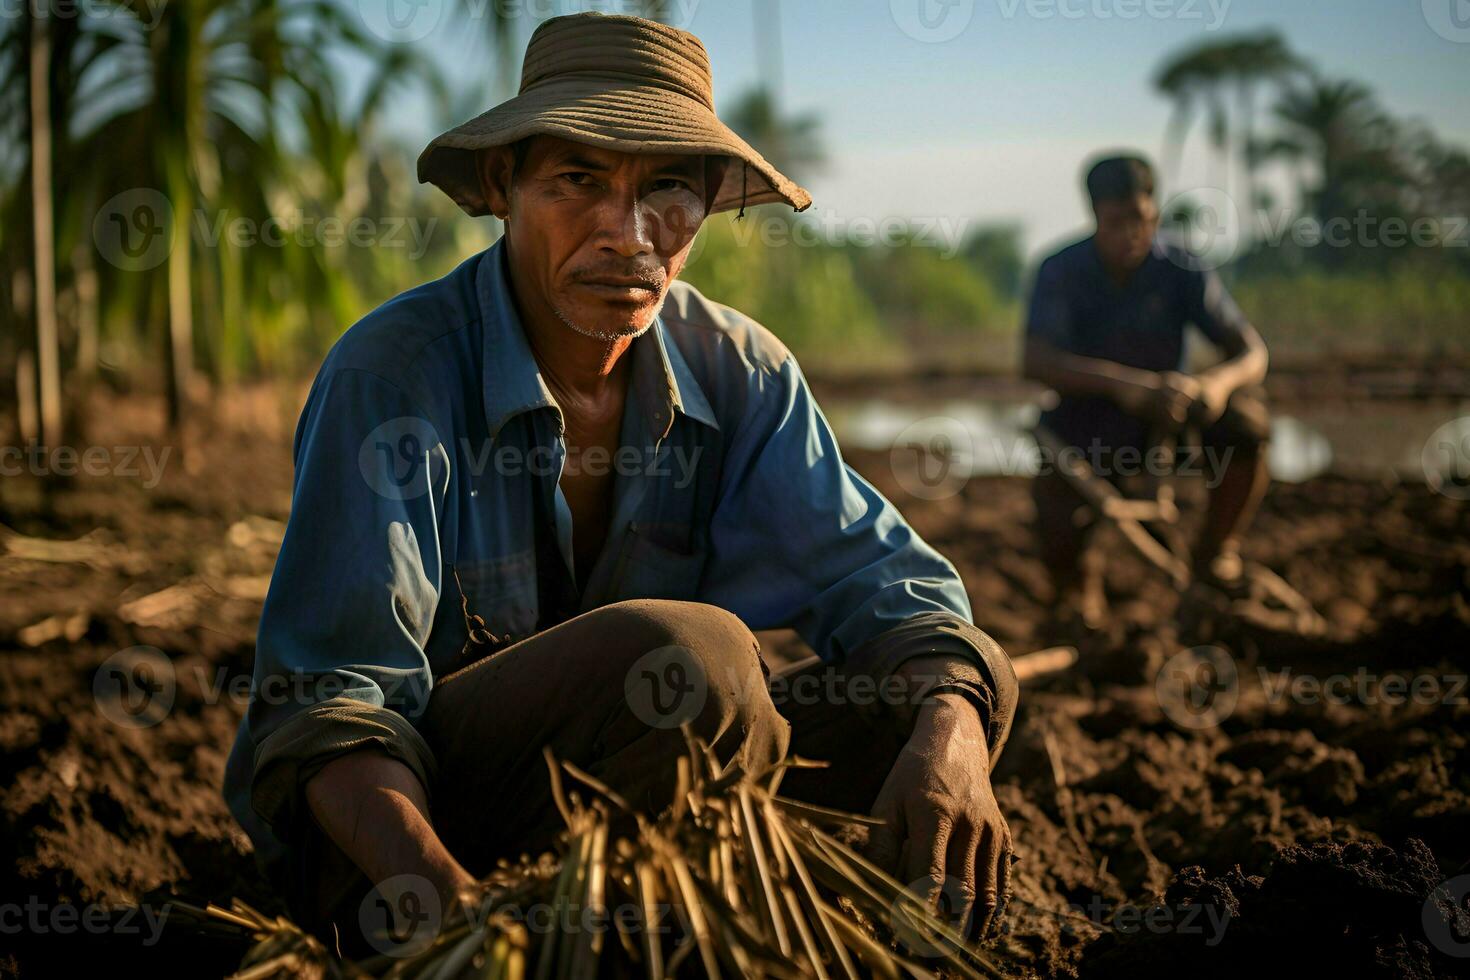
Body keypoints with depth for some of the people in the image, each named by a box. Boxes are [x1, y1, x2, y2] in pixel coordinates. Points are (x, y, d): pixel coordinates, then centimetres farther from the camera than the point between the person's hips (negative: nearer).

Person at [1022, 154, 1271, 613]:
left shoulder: (1181, 270, -10)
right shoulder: (1062, 272, -14)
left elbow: (1252, 351, -13)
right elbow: (1036, 362, -29)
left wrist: (1217, 382, -39)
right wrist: (1125, 384, -46)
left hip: (1165, 419, 2)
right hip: (1084, 428, -2)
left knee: (1246, 415, -26)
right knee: (1060, 524, -29)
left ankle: (1217, 552, -3)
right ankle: (1072, 584, 12)